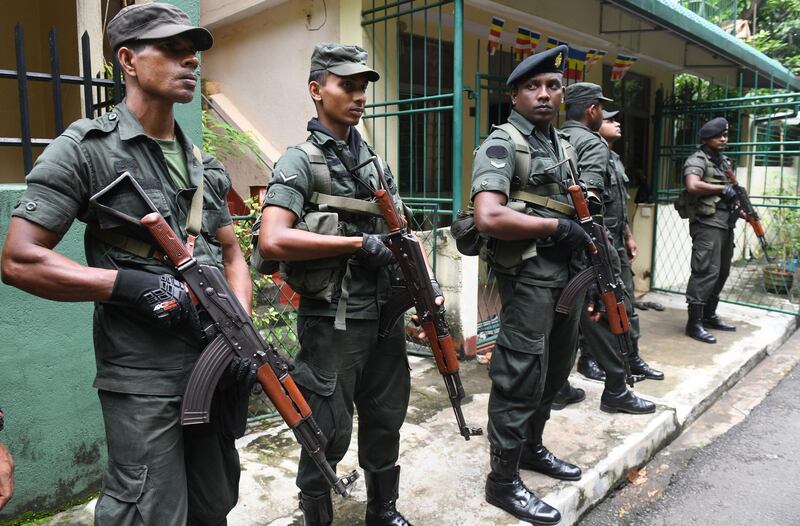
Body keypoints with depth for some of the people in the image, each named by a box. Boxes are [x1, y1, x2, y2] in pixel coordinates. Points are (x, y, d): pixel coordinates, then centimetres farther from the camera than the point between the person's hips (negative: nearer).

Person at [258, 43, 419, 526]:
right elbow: (273, 242, -22)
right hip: (333, 323, -6)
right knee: (329, 437, 7)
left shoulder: (375, 160, 12)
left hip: (387, 317, 7)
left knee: (386, 423, 20)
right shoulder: (299, 162, -8)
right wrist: (359, 243, -19)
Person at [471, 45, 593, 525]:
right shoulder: (503, 144, -11)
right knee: (522, 377, -4)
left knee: (556, 370, 19)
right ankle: (503, 481, 10)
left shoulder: (561, 142, 16)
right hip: (529, 277, -9)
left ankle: (532, 447, 37)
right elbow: (489, 217, -26)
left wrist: (585, 232, 10)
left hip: (567, 274, 9)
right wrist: (557, 226, -18)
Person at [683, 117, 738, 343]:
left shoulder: (724, 161, 21)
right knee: (707, 272, -12)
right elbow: (693, 186, -26)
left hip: (726, 224, 9)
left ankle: (709, 315, 25)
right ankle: (694, 323, -7)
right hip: (707, 224, -9)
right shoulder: (697, 160, -7)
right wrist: (723, 189, -16)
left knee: (722, 272, 14)